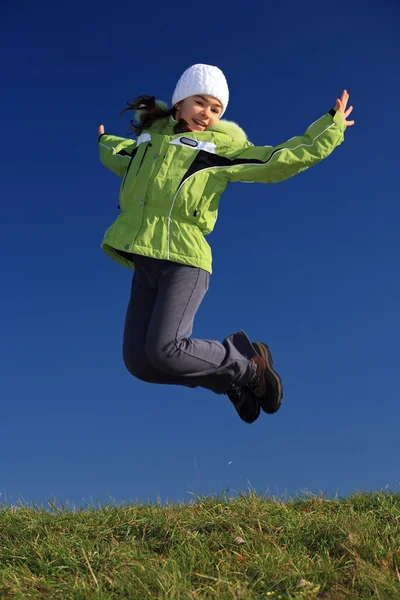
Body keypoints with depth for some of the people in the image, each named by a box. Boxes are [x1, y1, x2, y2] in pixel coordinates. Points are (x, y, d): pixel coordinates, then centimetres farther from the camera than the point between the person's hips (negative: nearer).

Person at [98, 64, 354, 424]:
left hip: (184, 259, -6)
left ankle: (248, 362, 4)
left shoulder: (221, 146, 7)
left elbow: (280, 161, 4)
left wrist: (331, 126, 5)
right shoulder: (151, 136, 21)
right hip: (144, 262, 6)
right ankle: (230, 379, 19)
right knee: (139, 362, -1)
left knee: (163, 352, -22)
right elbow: (121, 160, 44)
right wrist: (105, 143, 63)